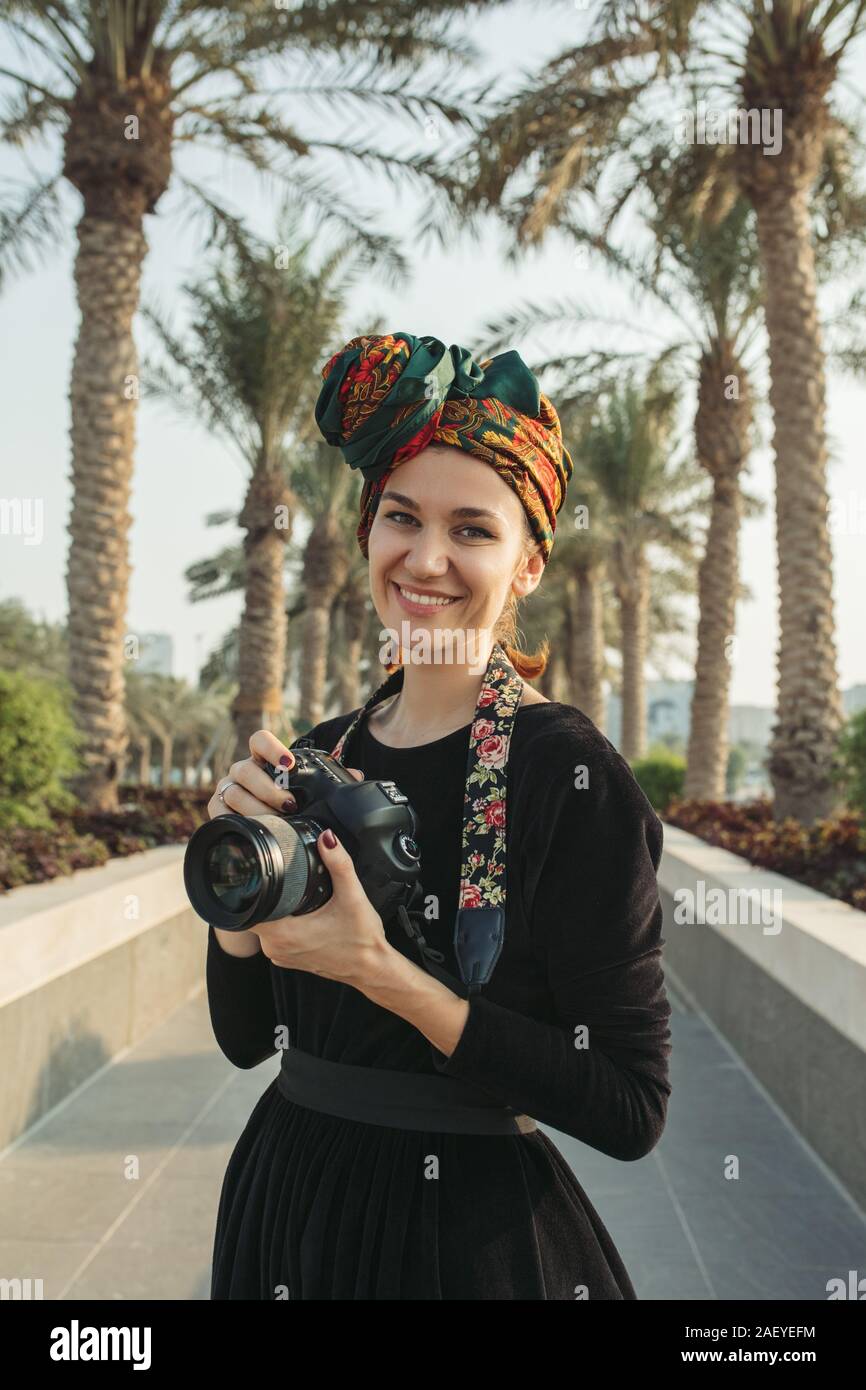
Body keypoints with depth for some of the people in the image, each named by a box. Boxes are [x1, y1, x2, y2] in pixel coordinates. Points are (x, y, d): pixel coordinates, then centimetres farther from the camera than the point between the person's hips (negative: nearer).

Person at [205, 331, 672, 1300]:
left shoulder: (569, 772, -18)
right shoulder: (316, 755, -1)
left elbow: (632, 1110, -19)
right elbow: (246, 1037, 4)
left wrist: (380, 972, -24)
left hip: (473, 1237, -5)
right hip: (287, 1213, 6)